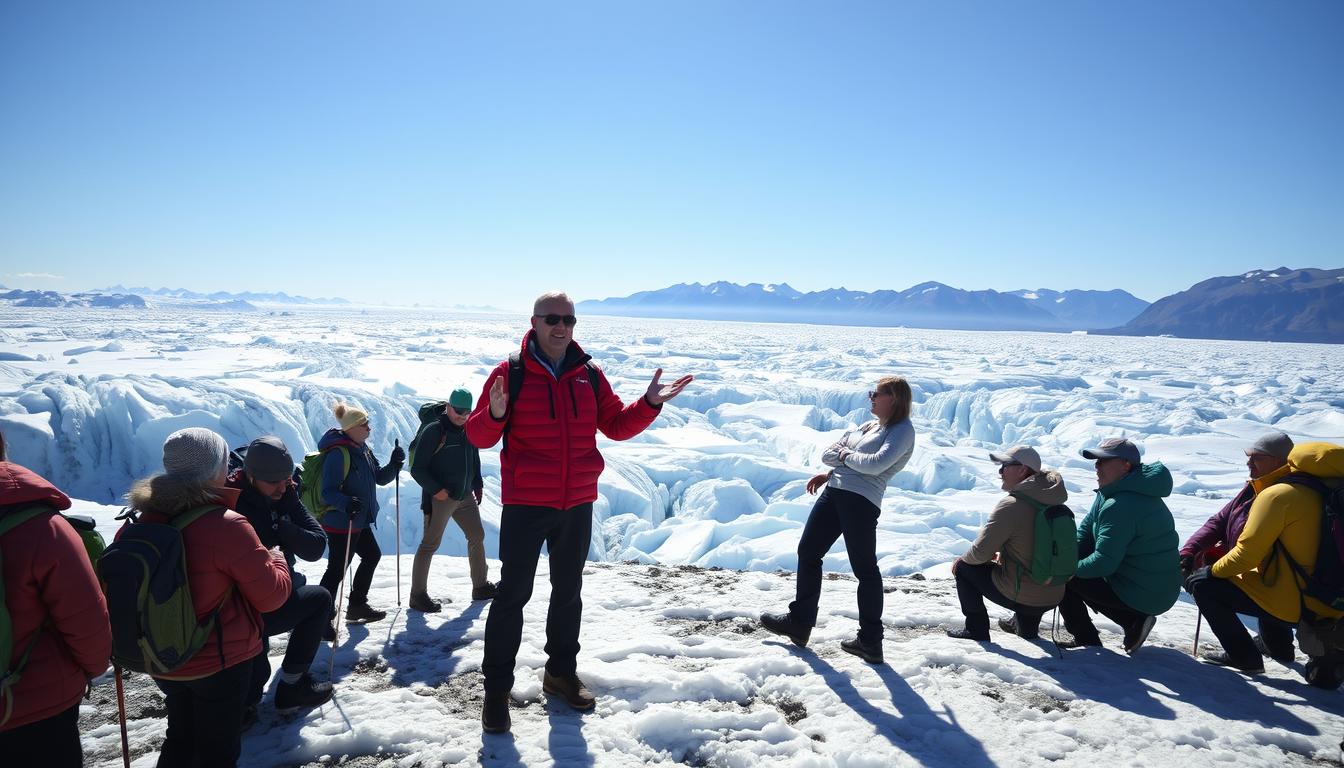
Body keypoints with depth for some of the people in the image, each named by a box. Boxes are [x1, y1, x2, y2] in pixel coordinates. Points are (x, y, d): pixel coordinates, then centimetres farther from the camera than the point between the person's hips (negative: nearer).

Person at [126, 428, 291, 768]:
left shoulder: (142, 523, -7)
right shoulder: (228, 526, -25)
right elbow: (271, 595, -17)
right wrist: (277, 558, 2)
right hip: (221, 662, -5)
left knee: (181, 737, 27)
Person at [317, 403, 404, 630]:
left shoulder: (362, 450, 8)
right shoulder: (338, 453, -21)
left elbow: (380, 478, 13)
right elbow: (328, 491, -25)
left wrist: (394, 464, -4)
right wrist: (346, 503, -43)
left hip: (359, 521, 10)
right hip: (340, 523, -10)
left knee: (372, 556, 20)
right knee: (337, 569, -6)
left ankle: (357, 605, 35)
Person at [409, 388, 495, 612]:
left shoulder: (469, 433, 8)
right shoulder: (433, 432, -12)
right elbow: (417, 469, -12)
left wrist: (477, 485, 13)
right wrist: (435, 489, -20)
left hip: (466, 497, 7)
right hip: (439, 499, -7)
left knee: (477, 537, 12)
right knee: (430, 544, -2)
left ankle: (480, 586, 25)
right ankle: (418, 594, 8)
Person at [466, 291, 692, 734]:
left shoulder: (589, 375, 3)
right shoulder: (510, 374, -8)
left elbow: (617, 426, 7)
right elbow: (477, 436, -10)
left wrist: (650, 403, -8)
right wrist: (495, 414, -31)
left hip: (578, 504, 4)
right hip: (525, 504, -4)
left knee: (568, 591, 16)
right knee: (513, 593, 1)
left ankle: (561, 671, 34)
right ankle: (497, 688, 14)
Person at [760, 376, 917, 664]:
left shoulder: (902, 430, -3)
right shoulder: (867, 426, 22)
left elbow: (876, 464, -20)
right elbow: (827, 455, 20)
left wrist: (846, 455, -5)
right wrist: (830, 472, 0)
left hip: (861, 501, -9)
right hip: (833, 492, 9)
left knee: (864, 568, -3)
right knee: (807, 551, 12)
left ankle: (871, 641, 8)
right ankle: (800, 623, 23)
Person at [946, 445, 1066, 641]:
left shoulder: (1011, 505, -20)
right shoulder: (1053, 504, 2)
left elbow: (980, 552, -15)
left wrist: (962, 559, 5)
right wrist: (1001, 554, 21)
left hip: (1021, 597, -7)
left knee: (963, 568, 9)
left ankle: (976, 629, 12)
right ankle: (1026, 625, 38)